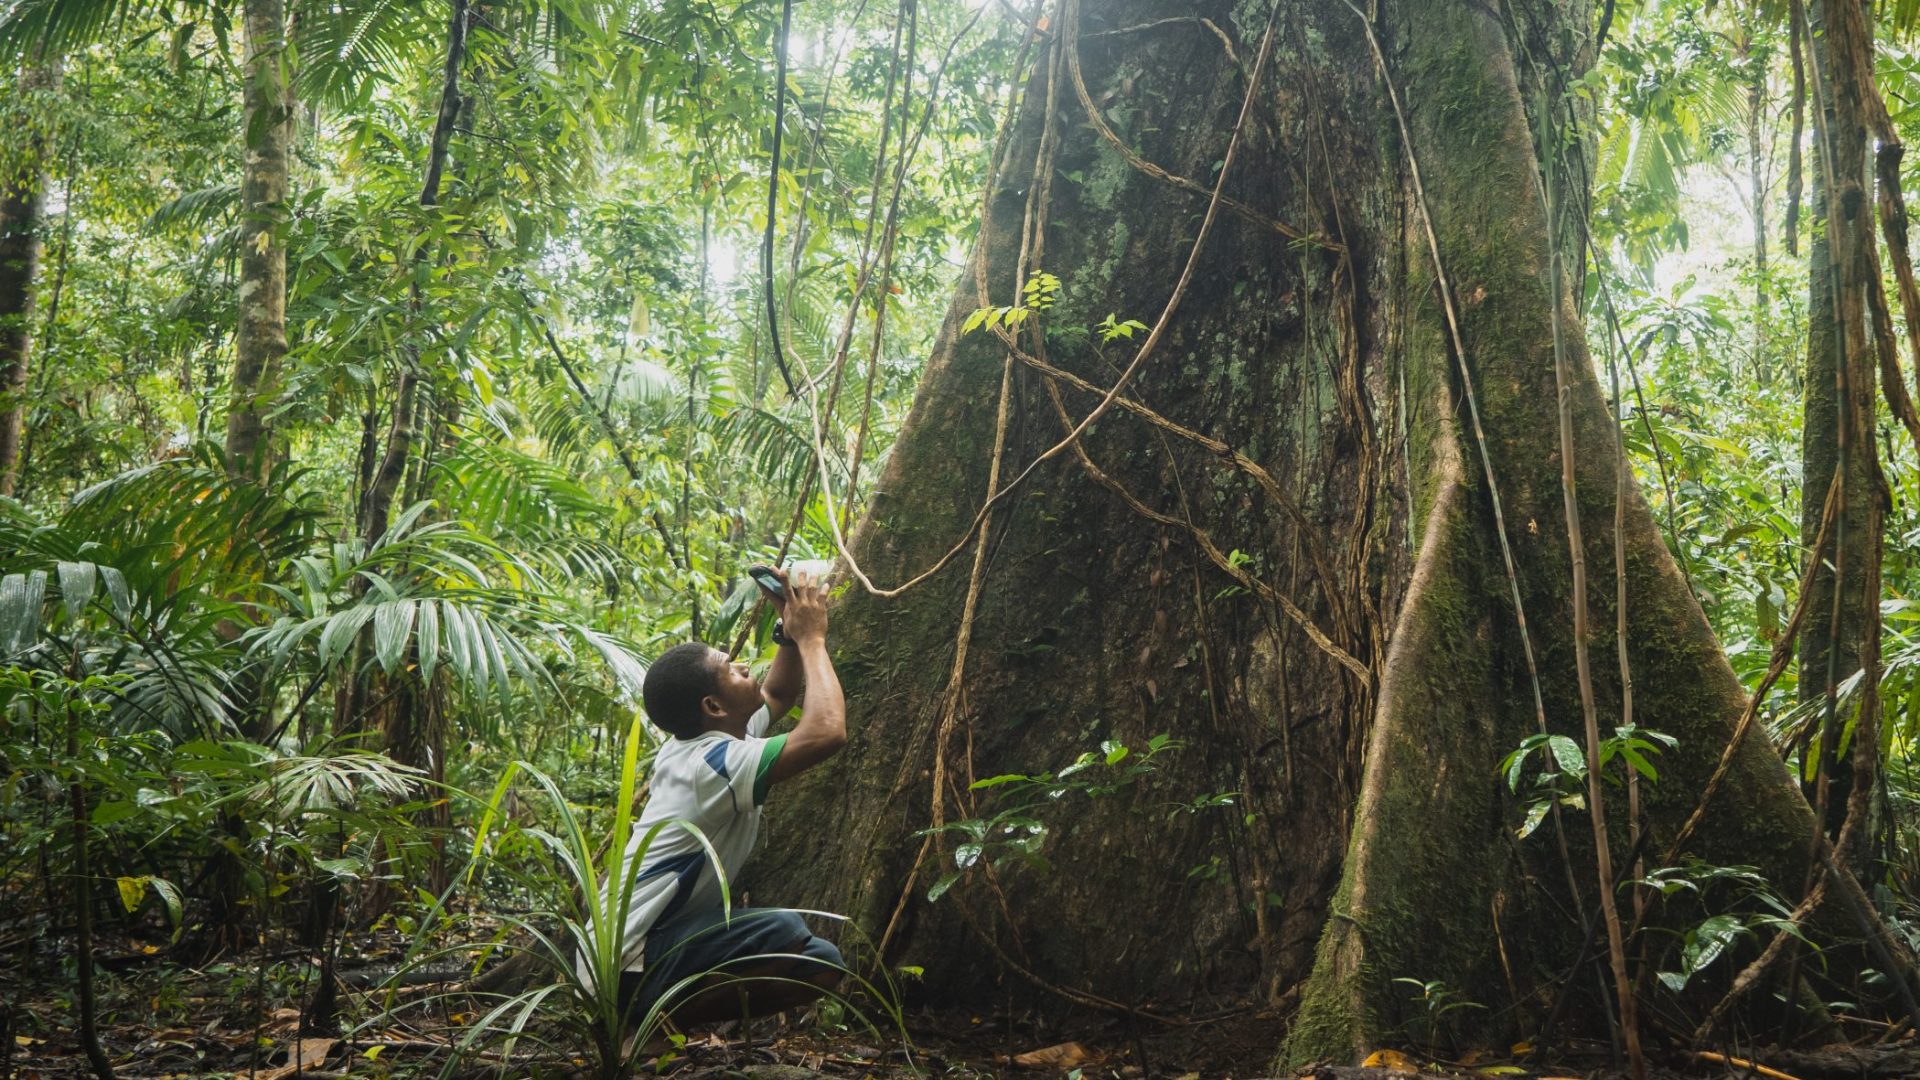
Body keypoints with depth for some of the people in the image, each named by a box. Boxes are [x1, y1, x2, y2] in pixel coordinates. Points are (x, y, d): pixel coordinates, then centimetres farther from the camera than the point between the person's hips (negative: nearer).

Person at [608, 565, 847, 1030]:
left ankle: (659, 1008, 5)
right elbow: (827, 732, -31)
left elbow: (777, 694, 25)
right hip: (630, 963, -10)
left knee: (823, 963, 7)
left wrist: (789, 629, 8)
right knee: (786, 933, -30)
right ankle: (662, 1014, -13)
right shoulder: (717, 763, -20)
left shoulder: (695, 742, 9)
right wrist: (811, 637, -18)